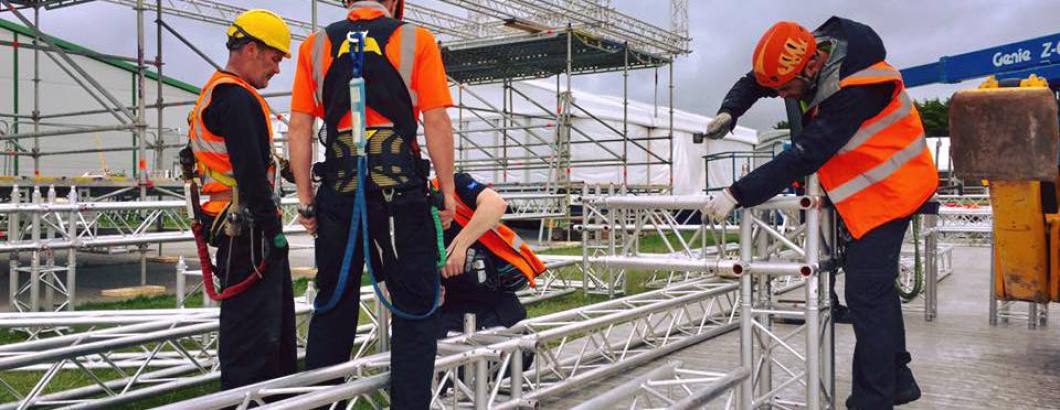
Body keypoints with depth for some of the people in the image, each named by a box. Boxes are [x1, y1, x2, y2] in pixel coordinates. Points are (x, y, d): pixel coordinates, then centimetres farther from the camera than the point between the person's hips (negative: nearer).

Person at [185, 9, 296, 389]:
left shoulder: (218, 94, 22)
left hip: (236, 226, 11)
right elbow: (249, 170, -22)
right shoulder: (236, 98, -14)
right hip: (247, 230, -11)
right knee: (251, 328, -8)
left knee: (277, 320, 18)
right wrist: (272, 228, -20)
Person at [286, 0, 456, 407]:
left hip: (339, 195, 3)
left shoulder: (315, 46, 10)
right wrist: (447, 191, 1)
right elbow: (437, 121, -4)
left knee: (332, 306, 15)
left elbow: (299, 127, 6)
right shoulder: (416, 40, 2)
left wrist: (305, 198, 10)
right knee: (416, 310, 5)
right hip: (403, 193, -3)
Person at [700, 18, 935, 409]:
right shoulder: (813, 51, -6)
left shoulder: (854, 92, -32)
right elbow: (756, 80, 6)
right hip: (866, 184, 10)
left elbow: (802, 157, -34)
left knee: (867, 292, -12)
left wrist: (736, 195, -33)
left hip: (887, 189, -10)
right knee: (875, 285, 17)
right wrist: (729, 112, -15)